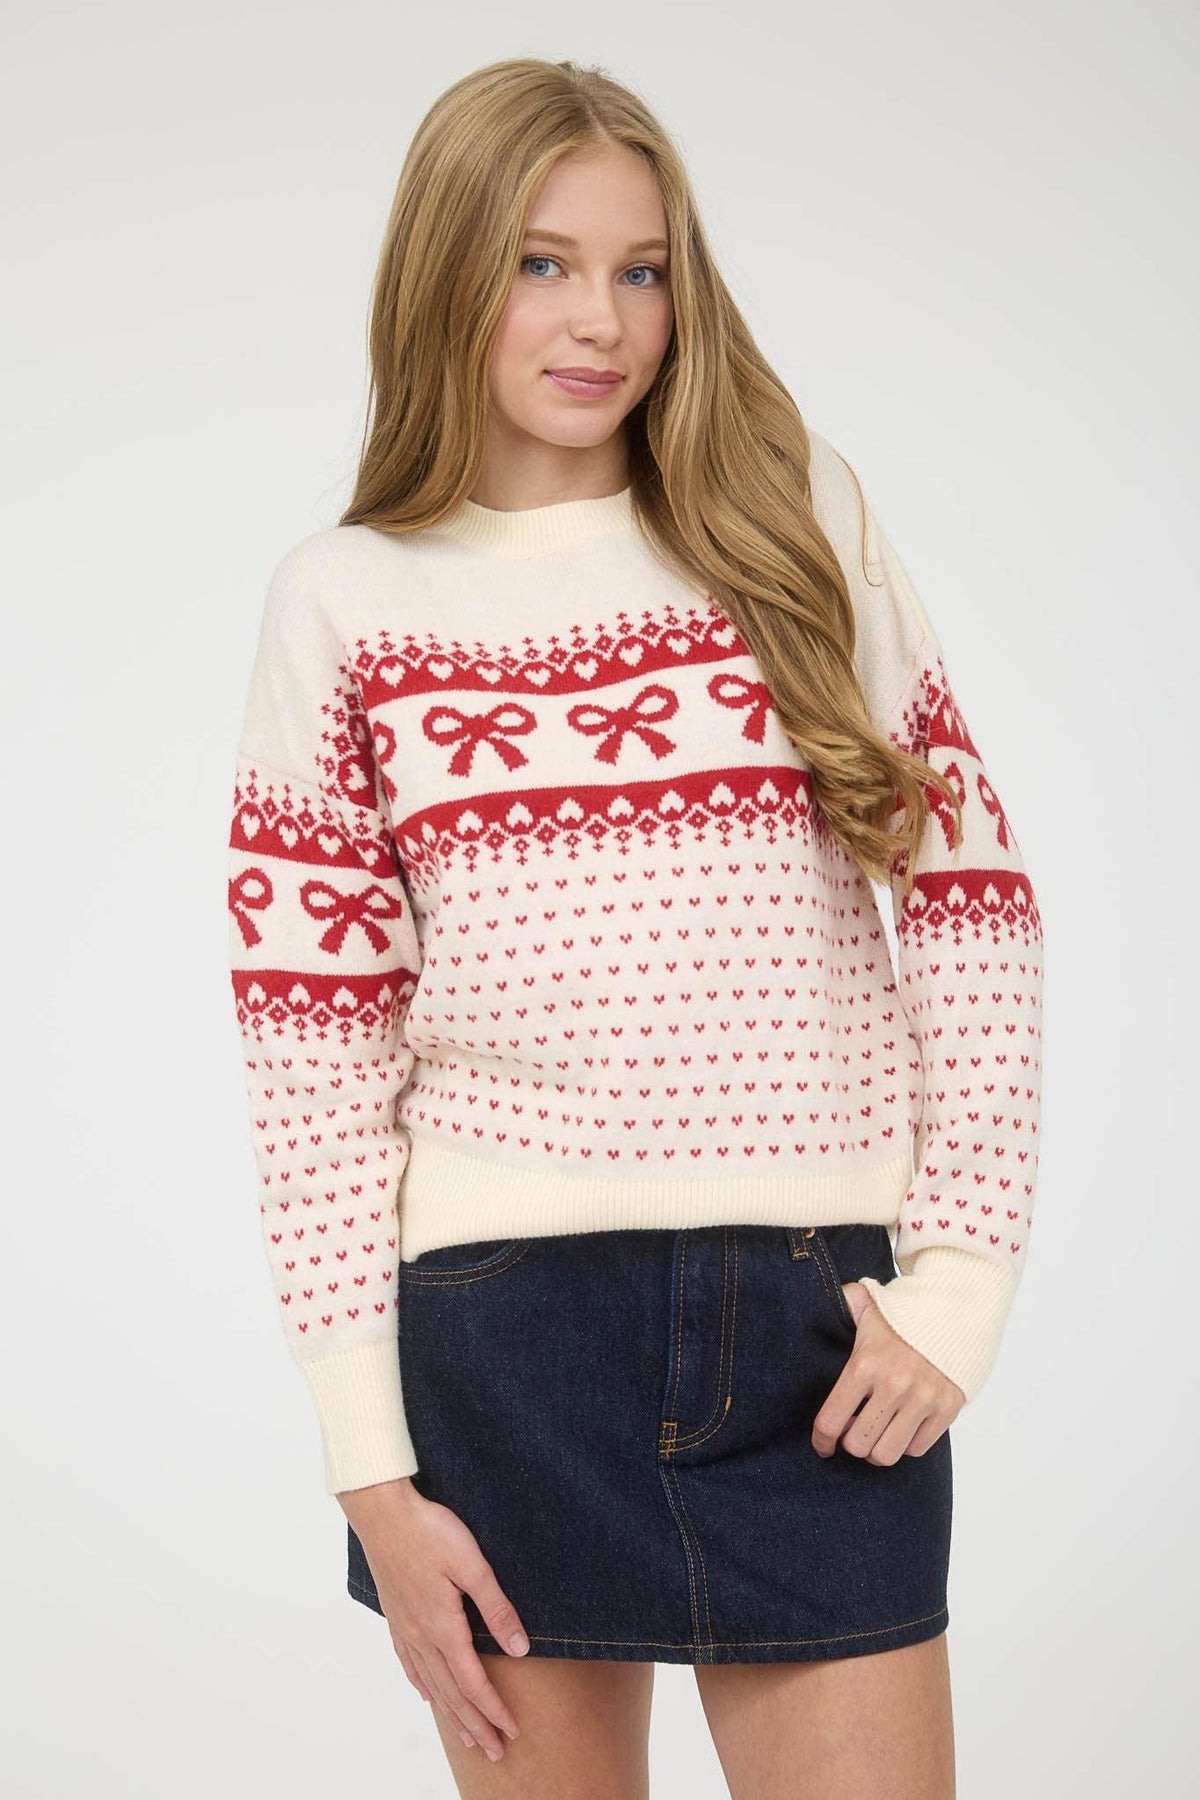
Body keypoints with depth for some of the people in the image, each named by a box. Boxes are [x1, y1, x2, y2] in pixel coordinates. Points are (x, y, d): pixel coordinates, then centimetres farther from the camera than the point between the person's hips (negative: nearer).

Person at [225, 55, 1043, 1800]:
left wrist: (963, 1282, -4)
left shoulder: (800, 524, 5)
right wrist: (373, 1470, -4)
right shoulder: (346, 604, 3)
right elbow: (314, 1046, 0)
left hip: (818, 1323, 1)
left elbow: (972, 902, 4)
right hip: (500, 1319, 0)